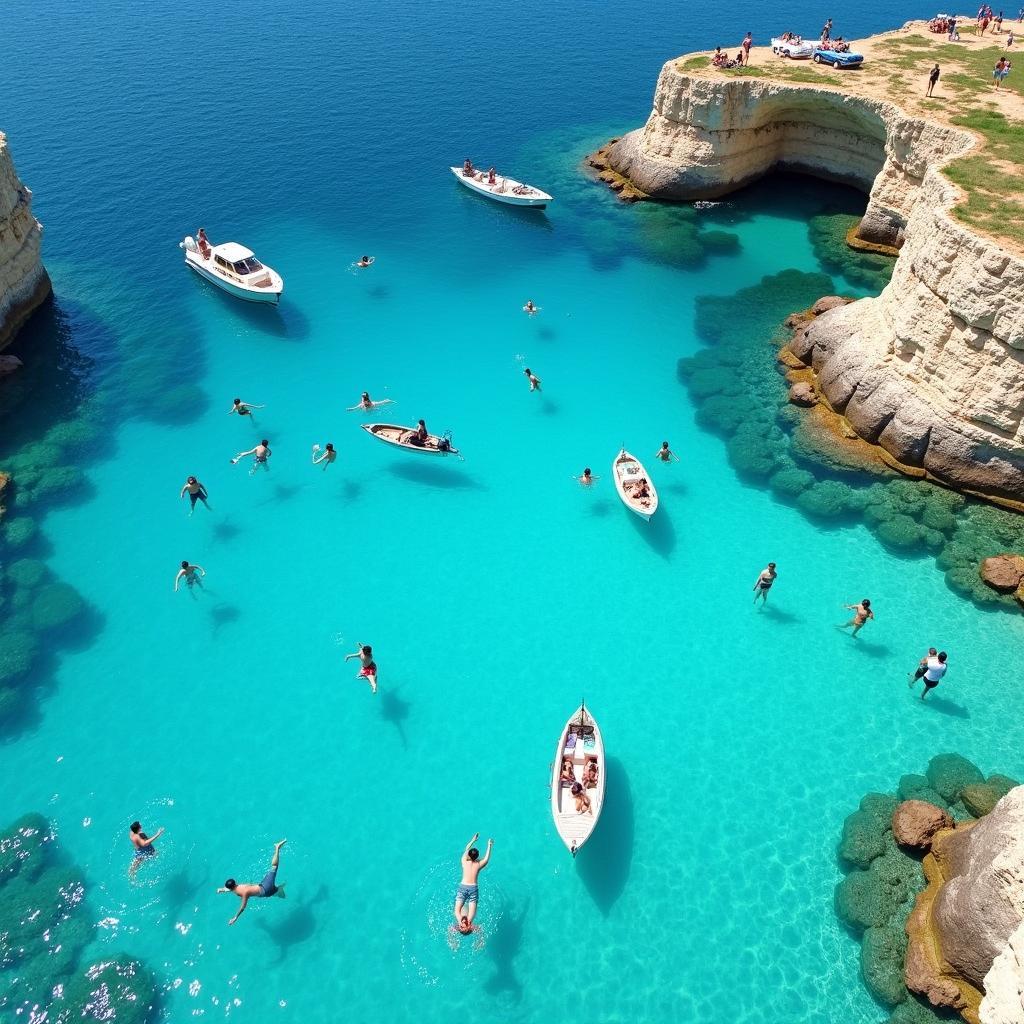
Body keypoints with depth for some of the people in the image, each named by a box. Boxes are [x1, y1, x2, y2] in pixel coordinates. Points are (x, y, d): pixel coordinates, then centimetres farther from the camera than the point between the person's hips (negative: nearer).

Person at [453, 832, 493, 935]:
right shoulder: (478, 865, 6)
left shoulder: (464, 862, 8)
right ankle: (469, 922, -38)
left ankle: (460, 921, -34)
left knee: (458, 908, -7)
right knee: (472, 907, -10)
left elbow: (466, 850, 23)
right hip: (473, 888, 0)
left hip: (462, 887, 0)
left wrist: (473, 840, 33)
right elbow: (487, 858, 21)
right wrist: (489, 845, 31)